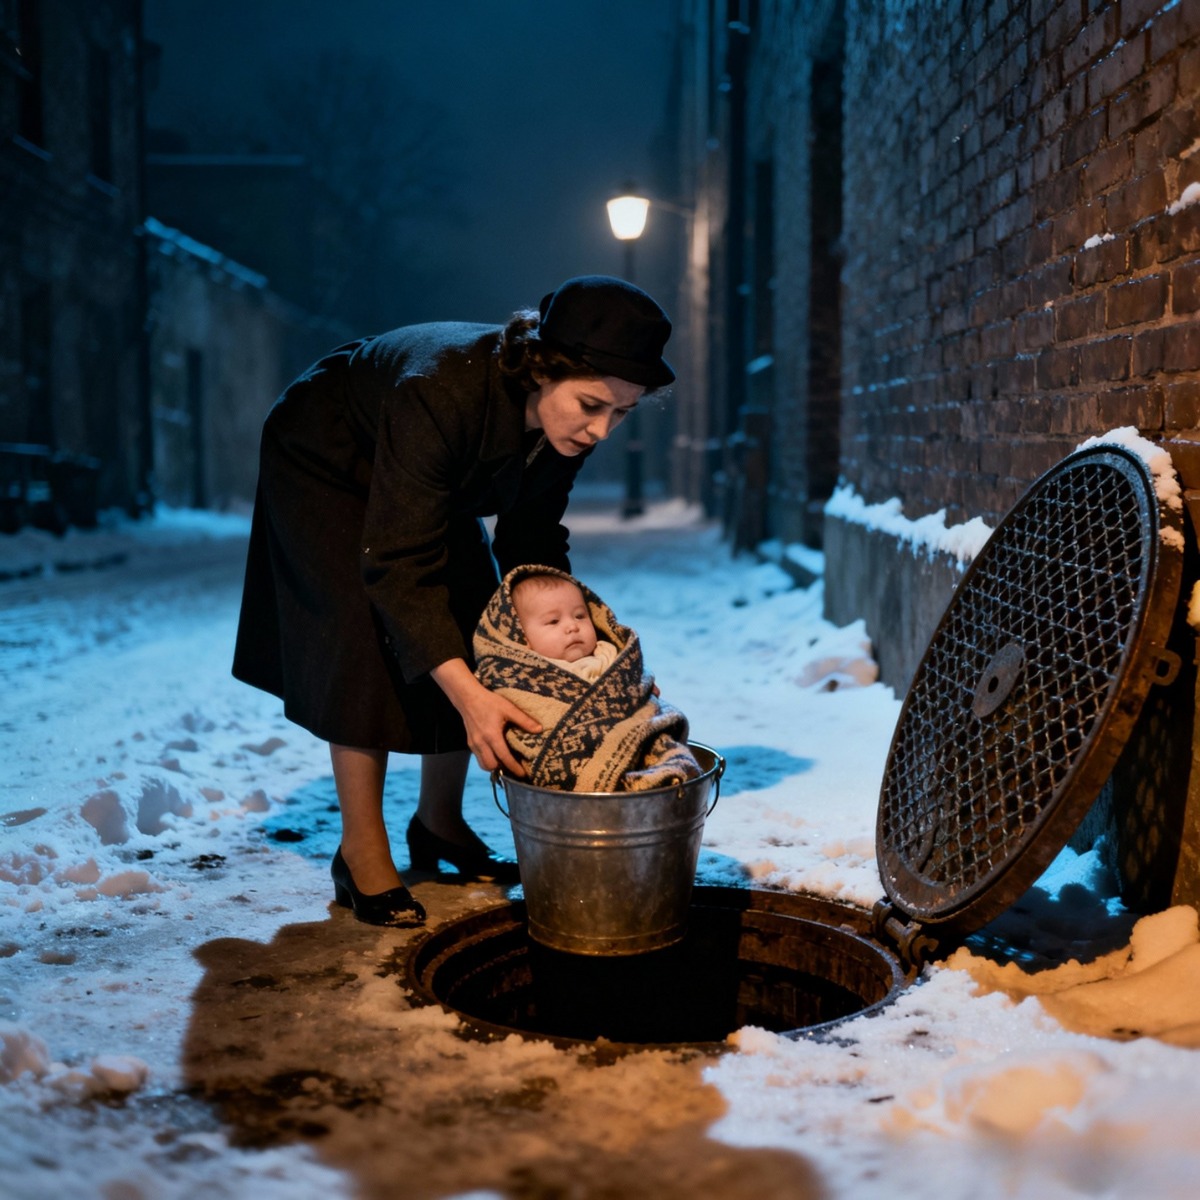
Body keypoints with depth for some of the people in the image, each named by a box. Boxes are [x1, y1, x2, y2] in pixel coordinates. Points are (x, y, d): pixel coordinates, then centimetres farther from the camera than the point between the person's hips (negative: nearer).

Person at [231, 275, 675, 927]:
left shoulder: (565, 415, -24)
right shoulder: (444, 393, -45)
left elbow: (534, 542, -11)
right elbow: (397, 562, -44)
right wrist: (465, 691, -51)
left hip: (431, 481, 6)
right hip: (326, 466, -6)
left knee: (474, 635, -2)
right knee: (375, 642, -17)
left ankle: (439, 822, 15)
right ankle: (361, 854, -4)